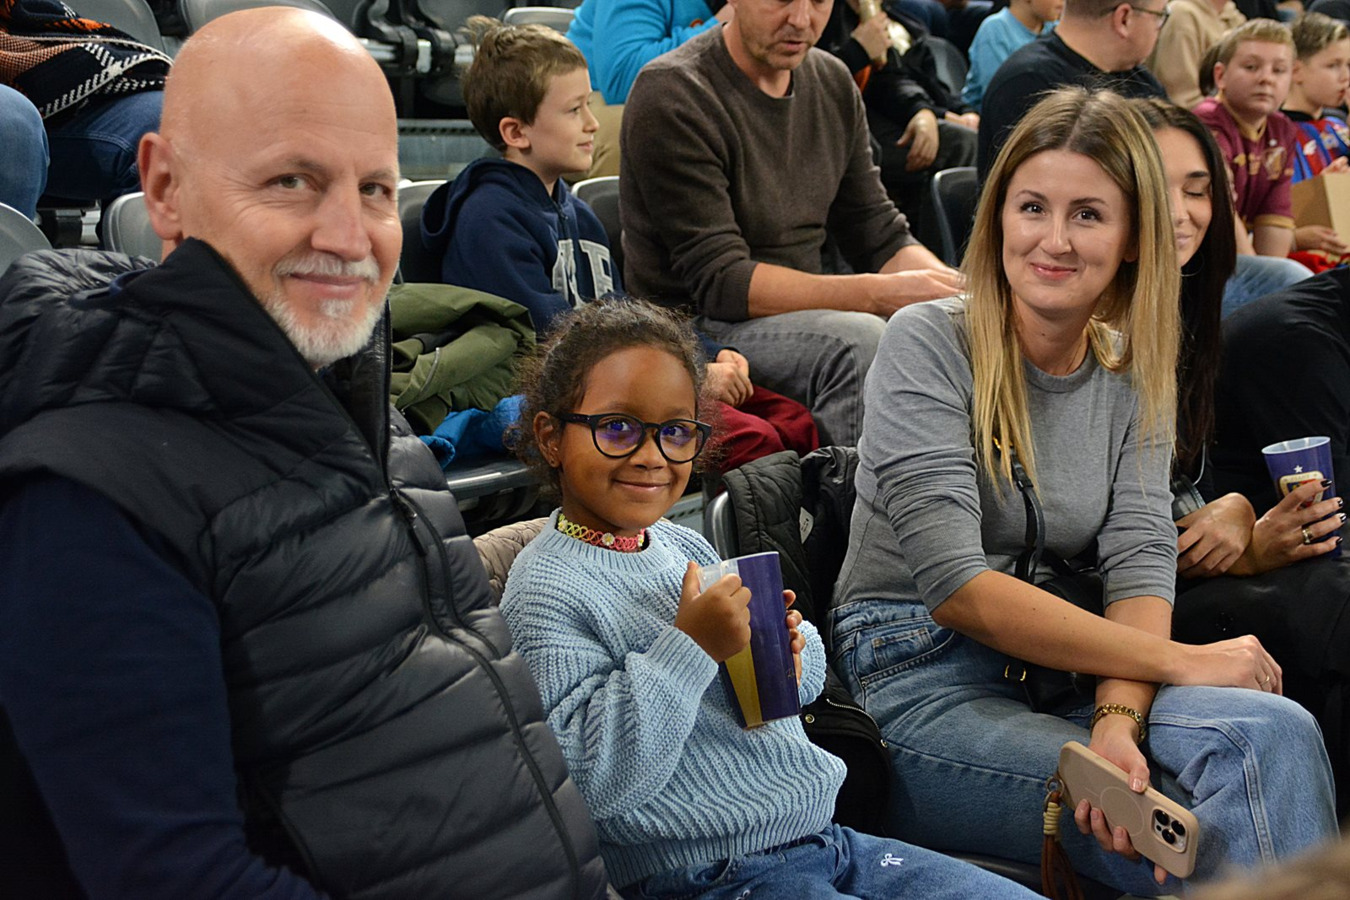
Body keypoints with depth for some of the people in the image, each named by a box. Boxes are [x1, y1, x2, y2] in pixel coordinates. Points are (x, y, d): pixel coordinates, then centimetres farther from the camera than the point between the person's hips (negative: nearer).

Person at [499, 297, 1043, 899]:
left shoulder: (686, 545, 11)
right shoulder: (545, 589, -12)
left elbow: (805, 685, 23)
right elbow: (593, 781, -21)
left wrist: (791, 649, -1)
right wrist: (690, 649, -22)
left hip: (825, 841, 8)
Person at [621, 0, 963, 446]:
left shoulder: (833, 82, 9)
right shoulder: (673, 95, -15)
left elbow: (880, 235, 11)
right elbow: (719, 282, -19)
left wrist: (955, 288, -11)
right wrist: (882, 294, -26)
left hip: (804, 310, 7)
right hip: (694, 324, -7)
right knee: (858, 341, -32)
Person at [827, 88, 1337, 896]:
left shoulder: (1135, 373, 11)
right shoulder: (929, 345, -6)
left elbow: (1141, 561, -2)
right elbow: (957, 585, -16)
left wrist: (1118, 716, -23)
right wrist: (1176, 660, -15)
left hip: (1060, 678, 5)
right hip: (919, 683, -5)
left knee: (1275, 732, -26)